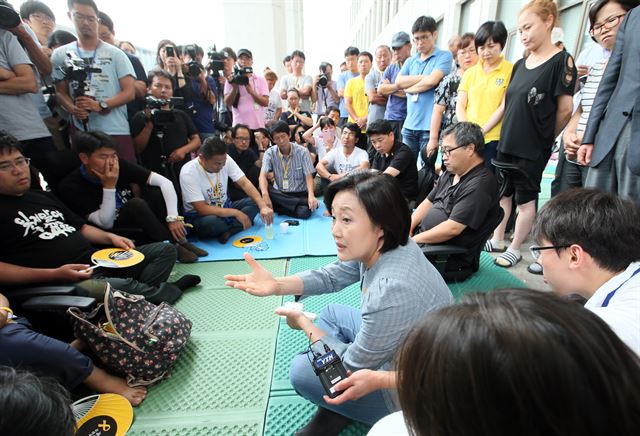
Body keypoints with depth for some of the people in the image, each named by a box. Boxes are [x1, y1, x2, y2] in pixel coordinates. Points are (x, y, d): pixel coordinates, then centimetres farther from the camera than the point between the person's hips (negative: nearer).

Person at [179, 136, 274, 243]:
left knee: (255, 201, -15)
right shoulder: (188, 173, -24)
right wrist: (236, 213, -29)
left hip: (224, 207, 5)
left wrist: (263, 206, -30)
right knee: (210, 222, -39)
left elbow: (245, 183, -15)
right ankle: (237, 227, -8)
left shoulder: (225, 160, -12)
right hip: (199, 214, -4)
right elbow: (202, 209, -27)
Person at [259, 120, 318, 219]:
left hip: (300, 194, -3)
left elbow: (308, 176, -8)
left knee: (304, 212, -35)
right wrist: (265, 195, -37)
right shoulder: (270, 153, -4)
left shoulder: (302, 152, -6)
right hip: (279, 194, 3)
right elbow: (263, 175, -16)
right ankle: (303, 203, -22)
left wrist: (311, 196, -29)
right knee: (262, 190, -31)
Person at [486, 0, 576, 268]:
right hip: (506, 143, 6)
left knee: (525, 200, 4)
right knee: (503, 194, 12)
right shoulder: (519, 65, 11)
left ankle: (515, 249, 16)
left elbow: (564, 109, -7)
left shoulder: (561, 61, -7)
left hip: (532, 148, -6)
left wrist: (545, 137, 4)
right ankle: (497, 241, 24)